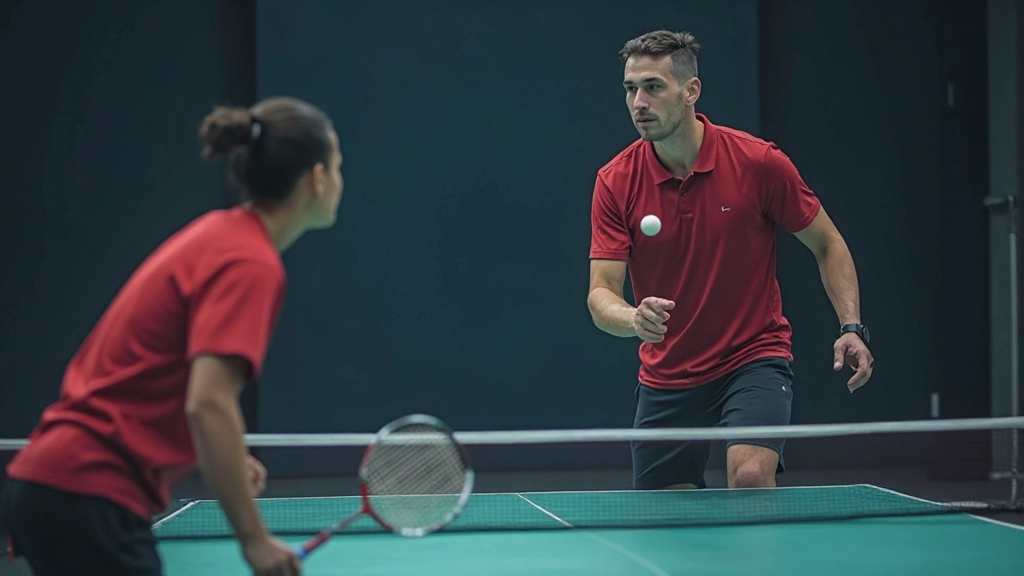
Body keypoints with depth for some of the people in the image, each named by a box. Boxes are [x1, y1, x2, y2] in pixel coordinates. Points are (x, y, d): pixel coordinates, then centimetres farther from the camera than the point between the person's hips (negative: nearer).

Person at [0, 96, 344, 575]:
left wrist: (224, 460, 21)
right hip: (90, 498, -10)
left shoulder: (218, 232, 13)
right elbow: (208, 405, -25)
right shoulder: (253, 263, -14)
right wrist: (254, 537, -21)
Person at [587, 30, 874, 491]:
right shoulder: (615, 182, -9)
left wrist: (852, 327, -13)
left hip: (755, 359, -3)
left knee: (750, 475, -27)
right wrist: (635, 319, -36)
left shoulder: (759, 162, -13)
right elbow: (601, 295, -13)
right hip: (666, 378, 3)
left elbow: (827, 245, 0)